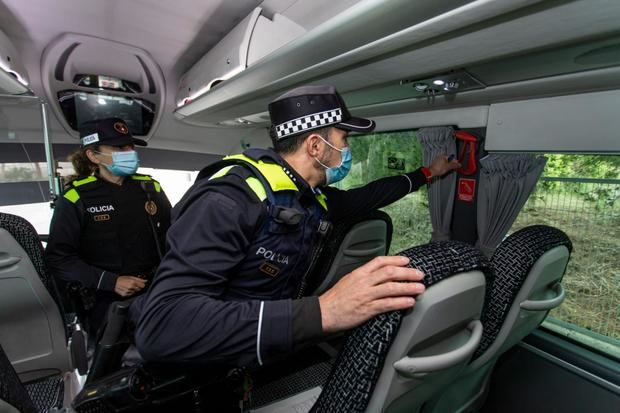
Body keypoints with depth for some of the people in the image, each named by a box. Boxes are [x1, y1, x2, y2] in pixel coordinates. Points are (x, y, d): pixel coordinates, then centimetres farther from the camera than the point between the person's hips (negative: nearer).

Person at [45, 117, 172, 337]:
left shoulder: (149, 187, 3)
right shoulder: (76, 198, -7)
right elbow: (58, 257, -5)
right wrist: (111, 282, -15)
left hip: (156, 293, 3)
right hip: (107, 300, -2)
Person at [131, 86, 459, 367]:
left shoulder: (314, 198, -3)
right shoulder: (232, 196, -27)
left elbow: (362, 198, 17)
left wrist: (426, 174, 25)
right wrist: (320, 312, -43)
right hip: (196, 366, -6)